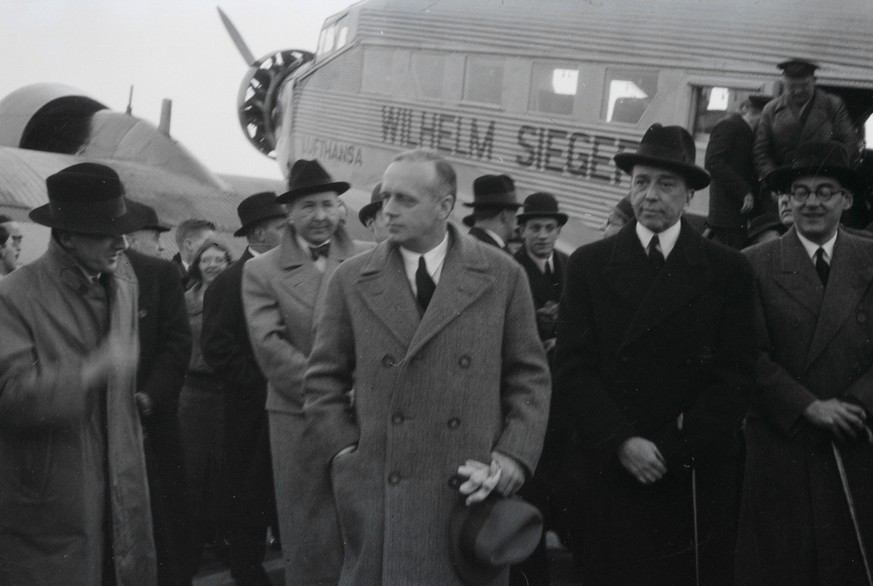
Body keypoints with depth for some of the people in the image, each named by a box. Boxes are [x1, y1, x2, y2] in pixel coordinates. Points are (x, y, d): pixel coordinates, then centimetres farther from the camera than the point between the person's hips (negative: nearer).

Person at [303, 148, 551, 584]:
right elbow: (323, 380, 8)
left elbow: (529, 378, 4)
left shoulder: (502, 276, 2)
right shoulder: (351, 280, 5)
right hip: (377, 497, 1)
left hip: (474, 495, 0)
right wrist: (342, 454, -3)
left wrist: (513, 459, -6)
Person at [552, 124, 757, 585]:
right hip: (605, 476, 1)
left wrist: (671, 449, -11)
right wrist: (621, 443, -13)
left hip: (695, 482, 0)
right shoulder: (588, 265, 5)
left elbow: (735, 377, -2)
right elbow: (572, 368, -1)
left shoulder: (728, 271, 3)